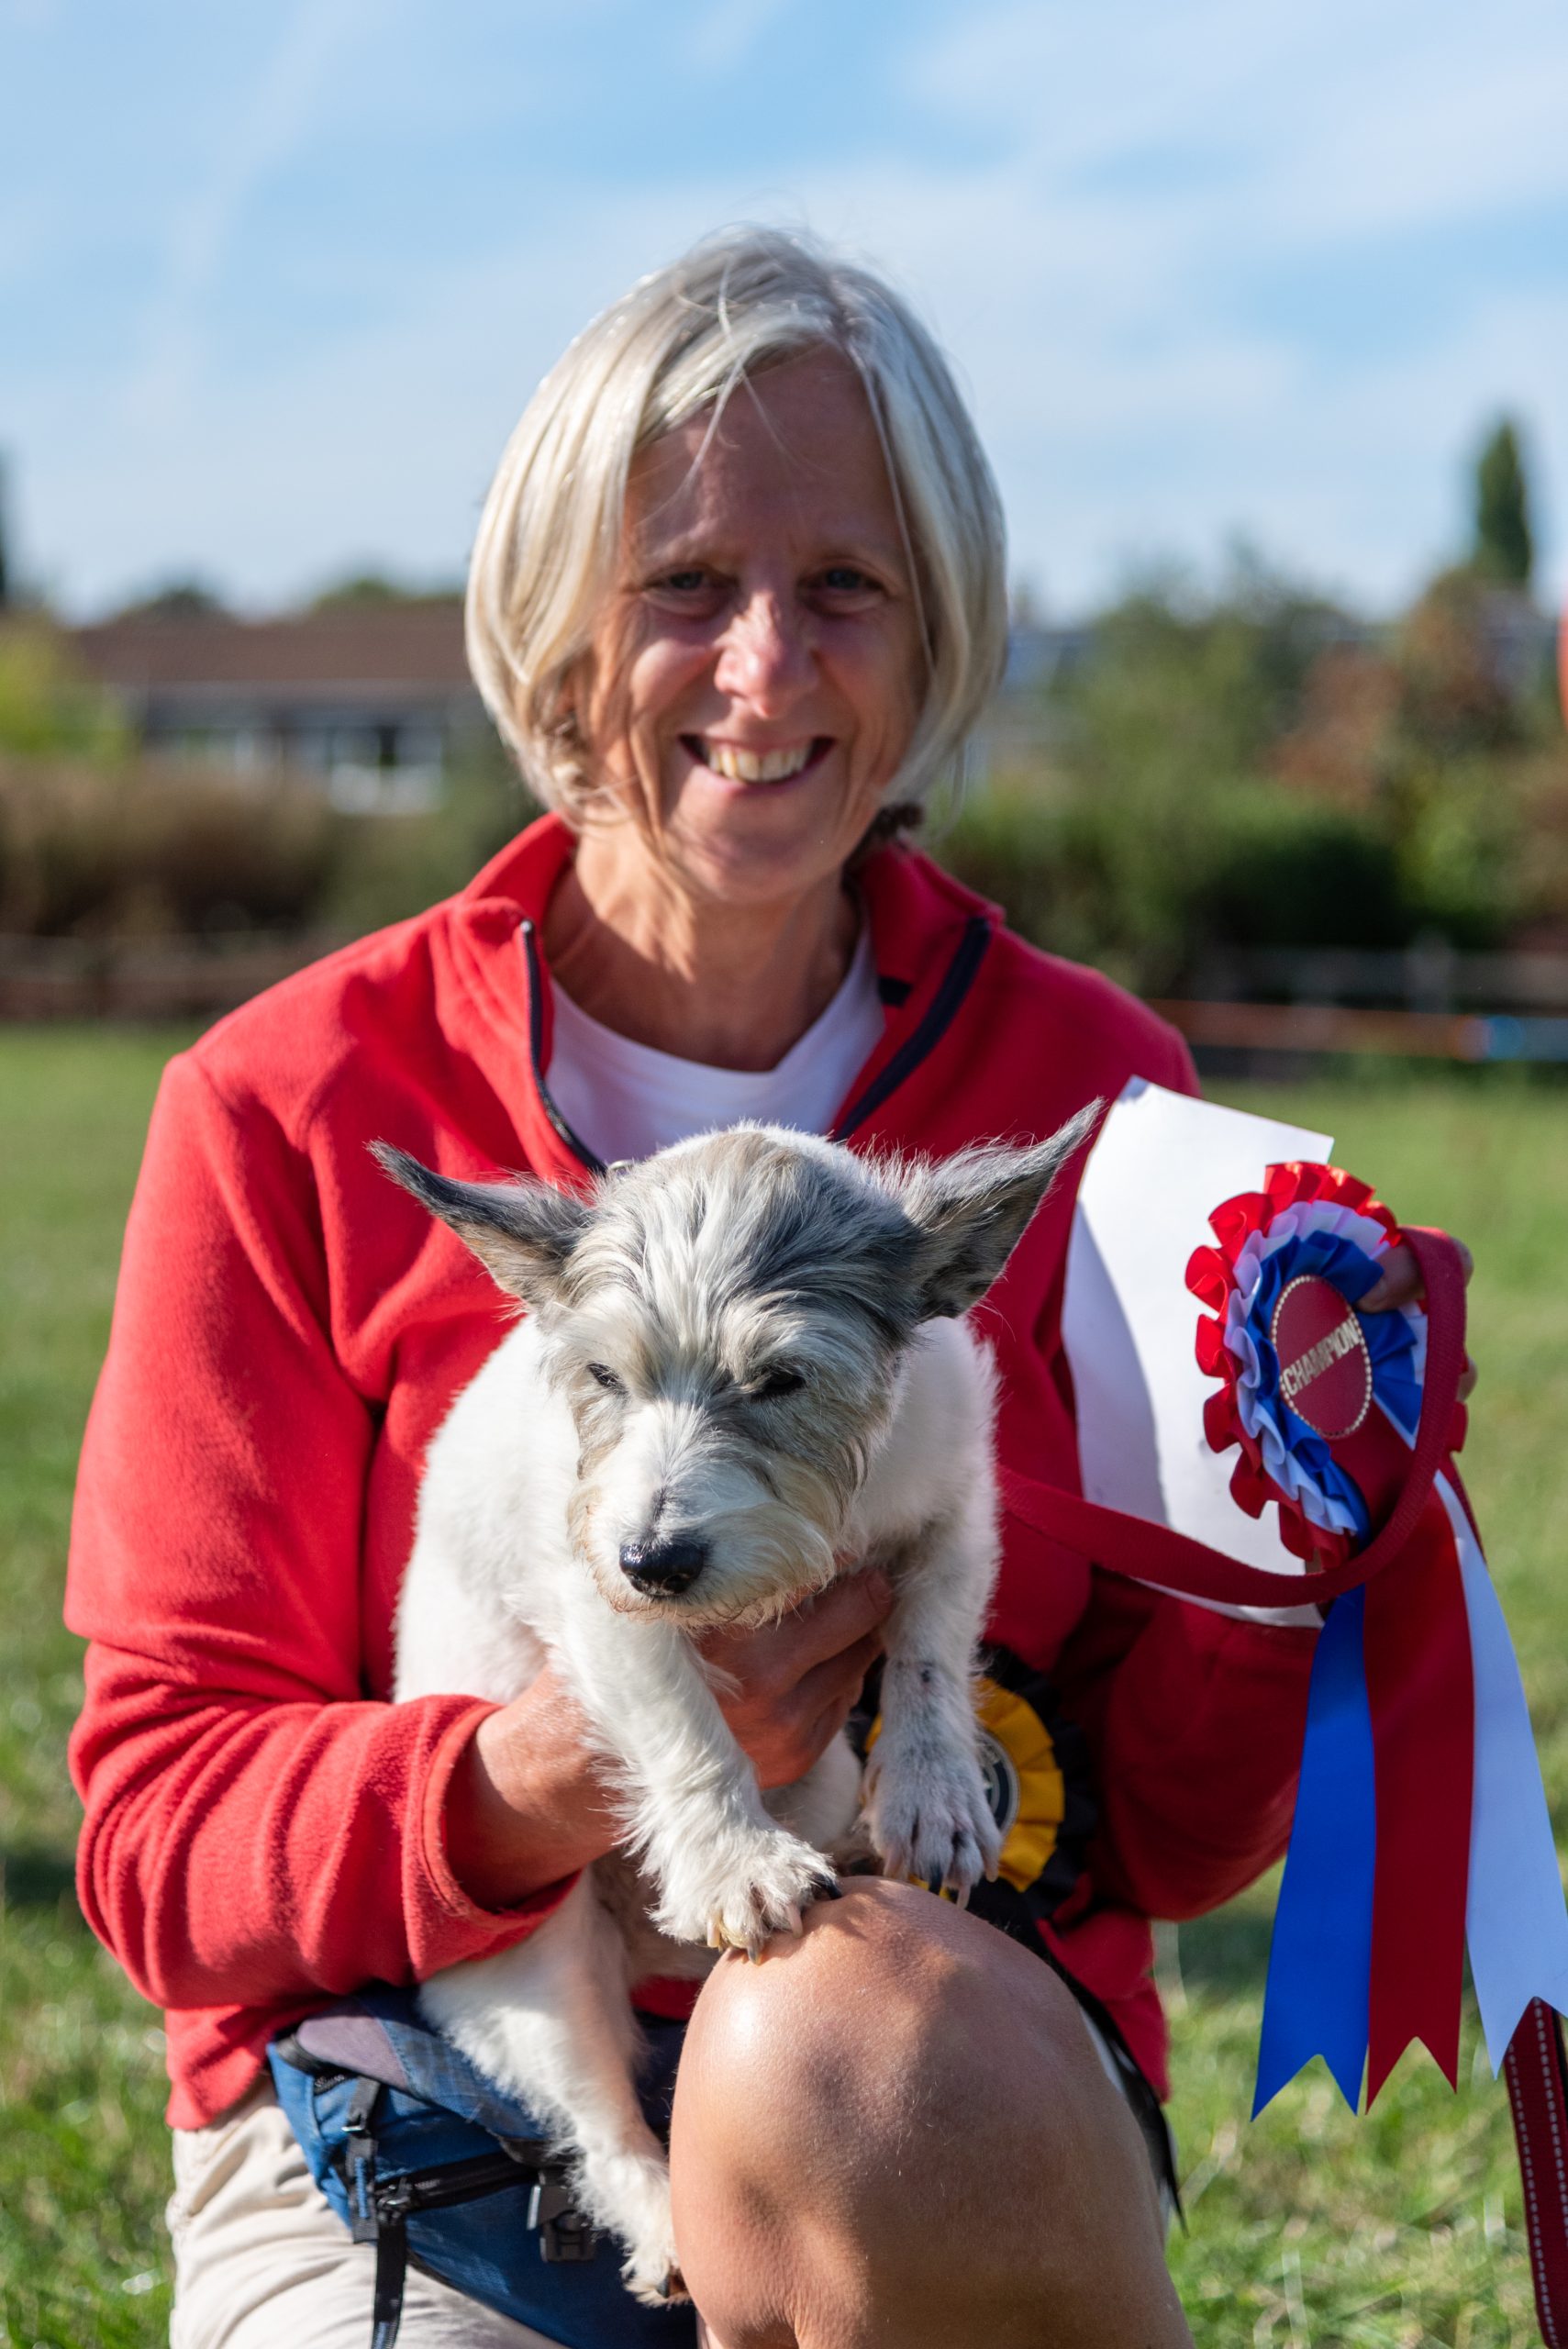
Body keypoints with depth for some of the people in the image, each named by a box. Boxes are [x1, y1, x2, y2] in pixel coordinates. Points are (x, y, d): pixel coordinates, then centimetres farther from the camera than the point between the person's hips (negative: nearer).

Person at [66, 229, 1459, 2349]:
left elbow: (1162, 1845, 6)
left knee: (859, 2034, -34)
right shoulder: (293, 1110, -1)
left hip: (955, 2111, 2)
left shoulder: (1091, 1094, 4)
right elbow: (160, 1835, -3)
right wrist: (538, 1779, -23)